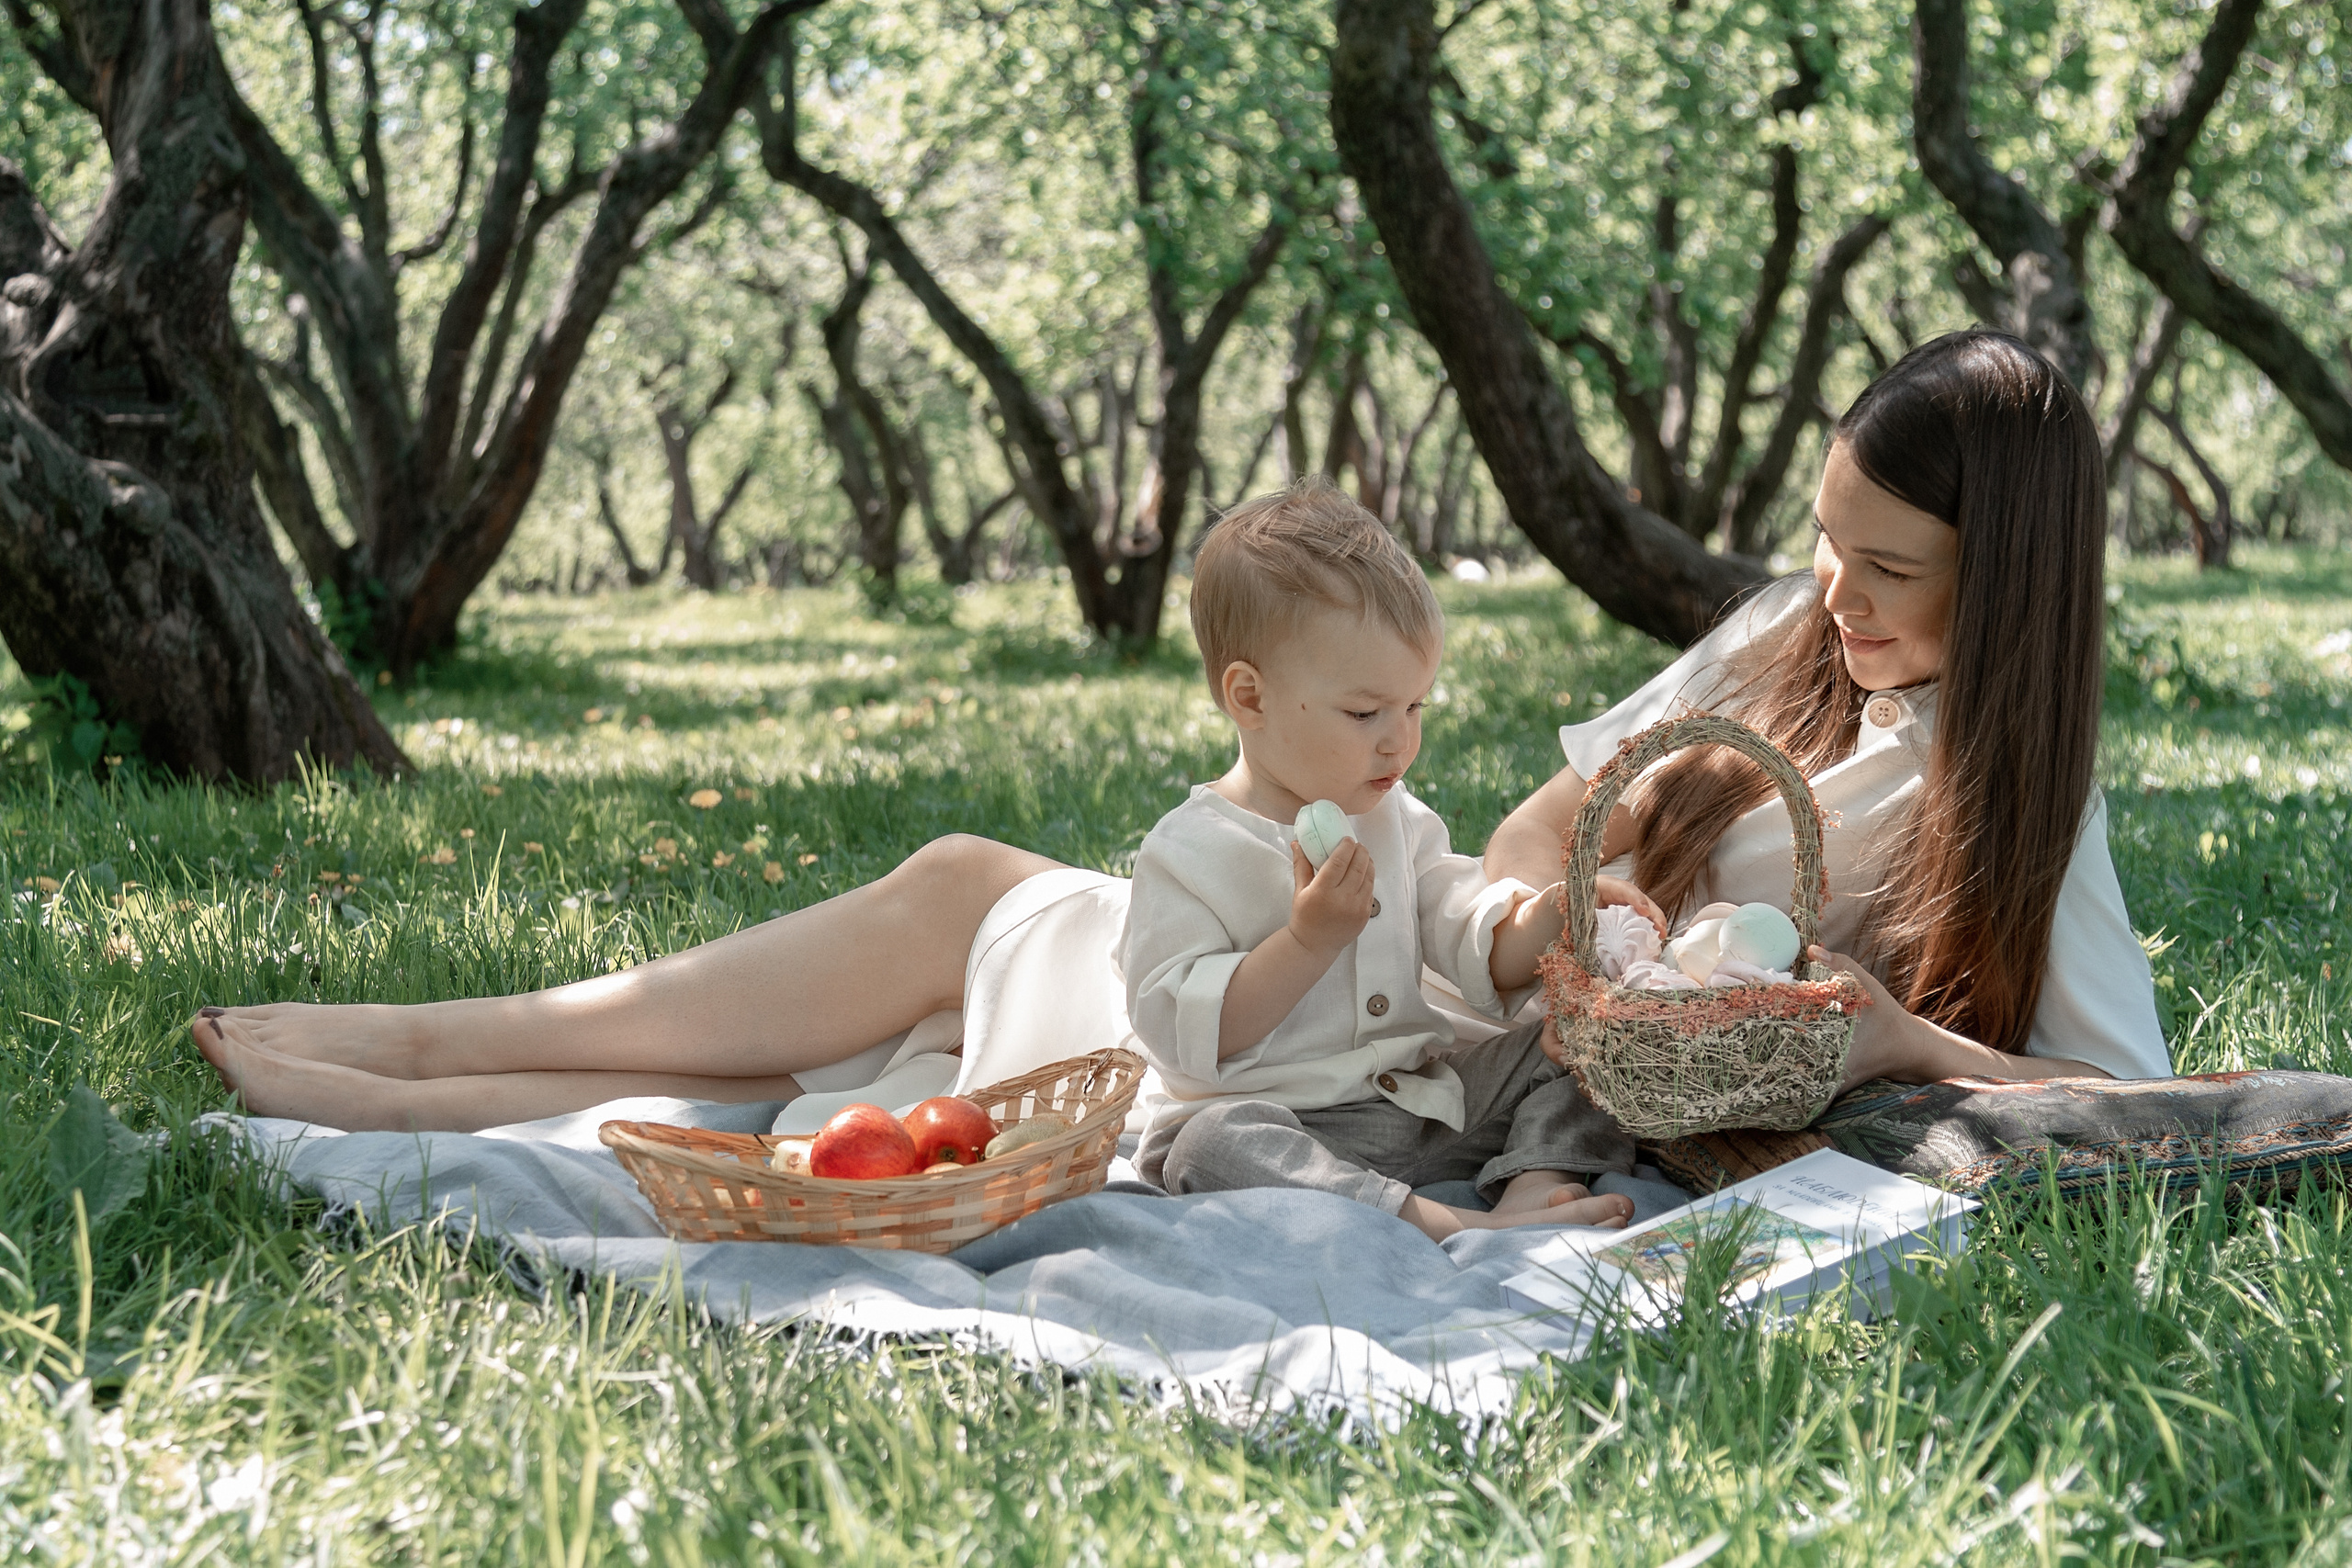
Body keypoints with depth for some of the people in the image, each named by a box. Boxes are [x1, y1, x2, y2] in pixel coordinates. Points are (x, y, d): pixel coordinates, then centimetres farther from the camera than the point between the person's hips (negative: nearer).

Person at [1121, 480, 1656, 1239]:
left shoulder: (1398, 821, 11)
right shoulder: (1188, 852, -10)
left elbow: (1485, 955, 11)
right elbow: (1181, 1031, -17)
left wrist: (1551, 913, -10)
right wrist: (1311, 939, -23)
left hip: (1422, 1104, 6)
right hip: (1278, 1124, -6)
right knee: (1214, 1143, -36)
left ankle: (1534, 1189, -28)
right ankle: (1443, 1226, -47)